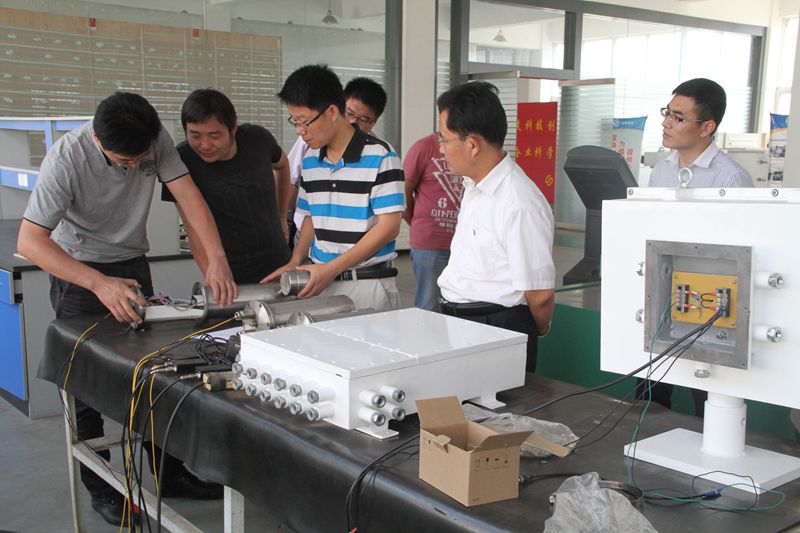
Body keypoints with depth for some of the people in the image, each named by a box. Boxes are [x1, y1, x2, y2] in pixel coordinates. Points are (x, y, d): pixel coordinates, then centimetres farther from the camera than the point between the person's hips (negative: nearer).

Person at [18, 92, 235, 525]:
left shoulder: (156, 139, -14)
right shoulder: (67, 158, -27)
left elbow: (187, 194, -17)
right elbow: (30, 241, -30)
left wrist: (216, 257, -32)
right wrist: (100, 284, -41)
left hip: (132, 262, 4)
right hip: (76, 270, -4)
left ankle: (171, 474, 20)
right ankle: (101, 490, 15)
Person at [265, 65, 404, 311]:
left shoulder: (379, 156, -11)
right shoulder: (310, 160, 9)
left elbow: (389, 226, -15)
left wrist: (331, 268, -17)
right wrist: (295, 262, 0)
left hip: (367, 284, -5)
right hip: (319, 281, 5)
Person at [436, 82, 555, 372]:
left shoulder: (520, 205, -22)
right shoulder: (473, 188, 9)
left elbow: (540, 294, -17)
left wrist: (536, 331, 1)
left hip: (497, 328, -8)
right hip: (456, 324, 8)